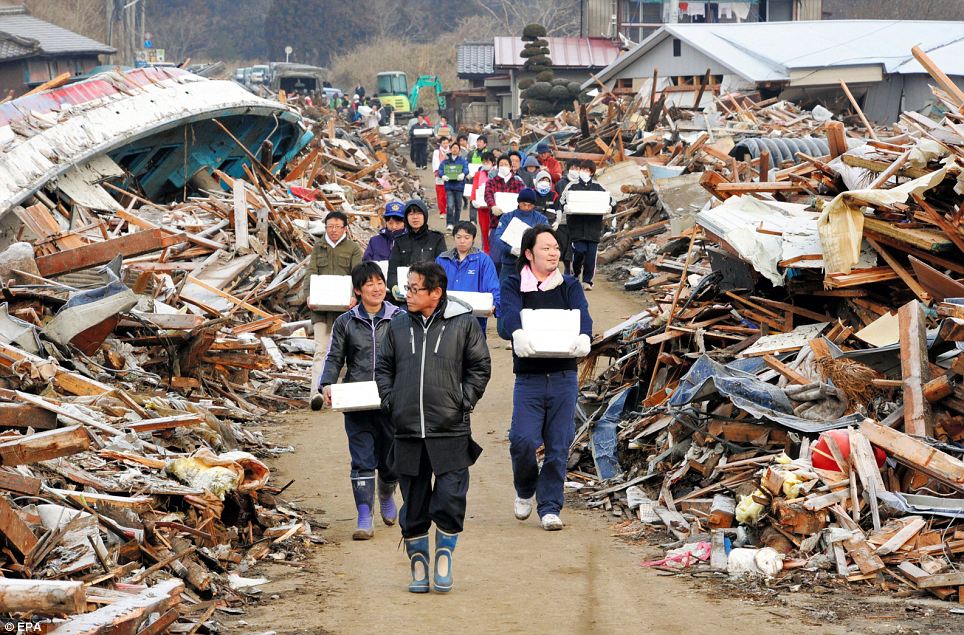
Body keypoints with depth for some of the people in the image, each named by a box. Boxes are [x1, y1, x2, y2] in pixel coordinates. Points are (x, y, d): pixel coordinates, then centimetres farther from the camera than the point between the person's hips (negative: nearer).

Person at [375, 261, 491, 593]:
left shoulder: (463, 324, 0)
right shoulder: (398, 326, 8)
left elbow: (480, 367, 6)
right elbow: (383, 367, 17)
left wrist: (464, 402, -2)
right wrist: (390, 401, 4)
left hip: (450, 431, -3)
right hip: (408, 432, 3)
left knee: (450, 499, -7)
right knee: (413, 503, 7)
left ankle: (444, 555, 12)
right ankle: (418, 564, 17)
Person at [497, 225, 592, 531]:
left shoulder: (569, 285, 10)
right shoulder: (513, 285, 4)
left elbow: (581, 314, -8)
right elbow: (507, 316, -16)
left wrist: (583, 336, -32)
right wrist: (517, 333, -40)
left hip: (564, 377, 2)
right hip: (528, 377, -2)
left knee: (558, 445, 1)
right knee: (523, 440, -13)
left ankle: (550, 508, 13)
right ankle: (525, 490, 16)